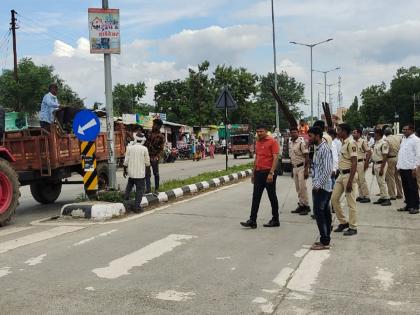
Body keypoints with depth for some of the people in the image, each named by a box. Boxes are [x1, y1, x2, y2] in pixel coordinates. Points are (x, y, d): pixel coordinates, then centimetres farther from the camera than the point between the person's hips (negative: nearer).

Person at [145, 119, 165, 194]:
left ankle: (156, 189, 17)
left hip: (154, 157, -4)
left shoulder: (161, 137, -6)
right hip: (147, 156, 4)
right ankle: (148, 189, 7)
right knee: (147, 173, 2)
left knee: (156, 173, 7)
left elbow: (161, 149, -9)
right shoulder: (150, 134, 9)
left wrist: (156, 157, -21)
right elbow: (146, 144, 15)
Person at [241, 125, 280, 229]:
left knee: (272, 197, 4)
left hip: (268, 173, -7)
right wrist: (253, 173, 19)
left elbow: (275, 158, -15)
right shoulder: (258, 142, 14)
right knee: (256, 197, 3)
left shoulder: (272, 141, -8)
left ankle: (275, 220, 15)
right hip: (258, 173, 7)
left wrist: (271, 173, -23)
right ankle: (252, 221, 3)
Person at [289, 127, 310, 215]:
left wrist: (306, 170, -20)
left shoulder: (301, 142, -13)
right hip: (295, 167, 8)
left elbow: (307, 156, -16)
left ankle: (306, 206, 2)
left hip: (302, 167, -8)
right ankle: (301, 205, 19)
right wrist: (292, 169, 17)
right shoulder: (290, 143, 11)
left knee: (302, 187, -7)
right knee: (298, 188, 11)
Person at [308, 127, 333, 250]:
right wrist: (316, 184, 13)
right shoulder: (318, 149, 13)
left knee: (319, 212, -8)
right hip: (320, 187, 10)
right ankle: (326, 239, 18)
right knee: (325, 213, 12)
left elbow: (328, 169, -22)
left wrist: (318, 185, -20)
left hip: (321, 187, -10)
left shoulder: (324, 149, -15)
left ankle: (324, 242, -4)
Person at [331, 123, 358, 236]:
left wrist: (350, 181, -22)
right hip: (341, 174, 10)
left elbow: (354, 163, -20)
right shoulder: (344, 143, 13)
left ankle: (353, 227, 10)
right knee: (334, 199, 10)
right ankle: (343, 222, 22)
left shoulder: (351, 143, -15)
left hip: (349, 174, -10)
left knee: (351, 202, -1)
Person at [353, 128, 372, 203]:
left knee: (362, 179, -7)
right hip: (355, 163, 8)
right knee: (358, 180, 10)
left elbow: (369, 152, -14)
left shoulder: (363, 141, -10)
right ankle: (361, 196, 18)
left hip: (361, 162, -8)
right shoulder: (354, 142, 12)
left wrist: (366, 162, -18)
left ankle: (366, 196, -1)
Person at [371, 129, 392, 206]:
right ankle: (382, 197, 19)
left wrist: (382, 168, -22)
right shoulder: (376, 143, 13)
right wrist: (373, 167, 18)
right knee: (379, 182, 12)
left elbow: (385, 157, -19)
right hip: (376, 164, 9)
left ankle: (387, 199, -2)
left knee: (382, 182, -7)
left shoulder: (384, 143, -16)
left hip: (381, 164, -9)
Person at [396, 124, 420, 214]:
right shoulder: (404, 139, 16)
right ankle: (408, 205, 20)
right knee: (406, 188, 11)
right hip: (402, 168, 7)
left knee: (413, 188, -1)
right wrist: (399, 166, 13)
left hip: (410, 168, -7)